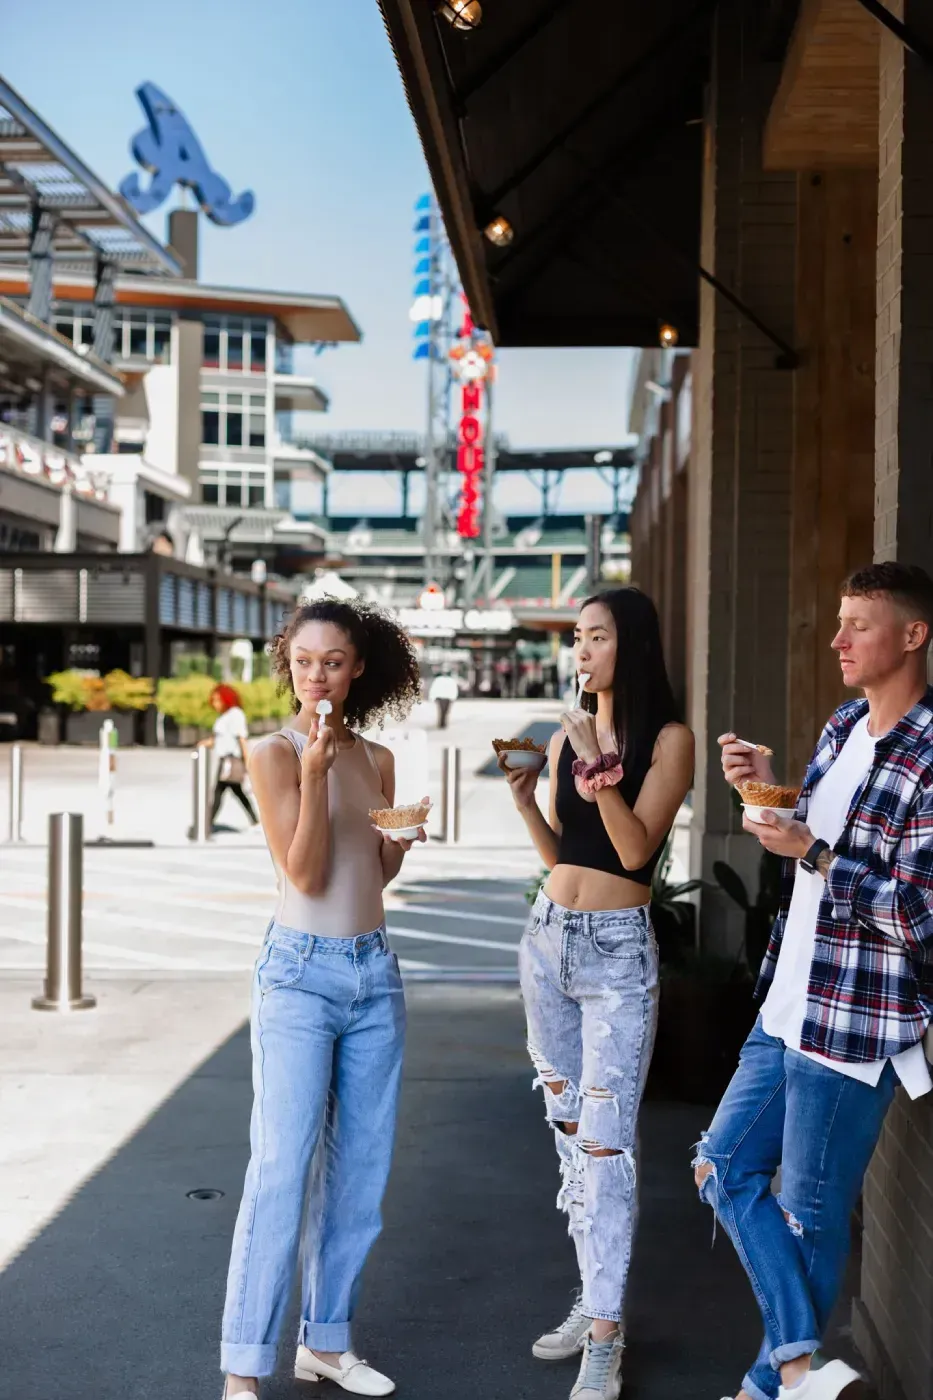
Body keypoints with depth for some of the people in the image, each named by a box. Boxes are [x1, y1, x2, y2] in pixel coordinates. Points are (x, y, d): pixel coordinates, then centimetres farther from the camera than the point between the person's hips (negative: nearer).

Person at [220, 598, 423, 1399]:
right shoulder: (274, 754, -6)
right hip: (302, 972, -6)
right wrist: (314, 772, -23)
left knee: (360, 1168, 10)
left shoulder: (377, 760, 9)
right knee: (282, 1168, -9)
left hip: (375, 973, 6)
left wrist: (406, 834, -5)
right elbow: (306, 873, -13)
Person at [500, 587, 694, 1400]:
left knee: (606, 1141, -7)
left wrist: (597, 762, -21)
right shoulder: (568, 733, 9)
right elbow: (558, 854, 12)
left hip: (618, 951, -6)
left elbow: (636, 849, -15)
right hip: (548, 938, 7)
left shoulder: (668, 738, -7)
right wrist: (524, 795, -3)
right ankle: (594, 1302, 25)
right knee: (570, 1131, 13)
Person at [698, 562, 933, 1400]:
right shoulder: (843, 729, 8)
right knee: (724, 1170, 13)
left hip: (854, 1026, -9)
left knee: (810, 1217, 6)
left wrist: (809, 852, -20)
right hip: (788, 1007, 9)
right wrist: (764, 791, 2)